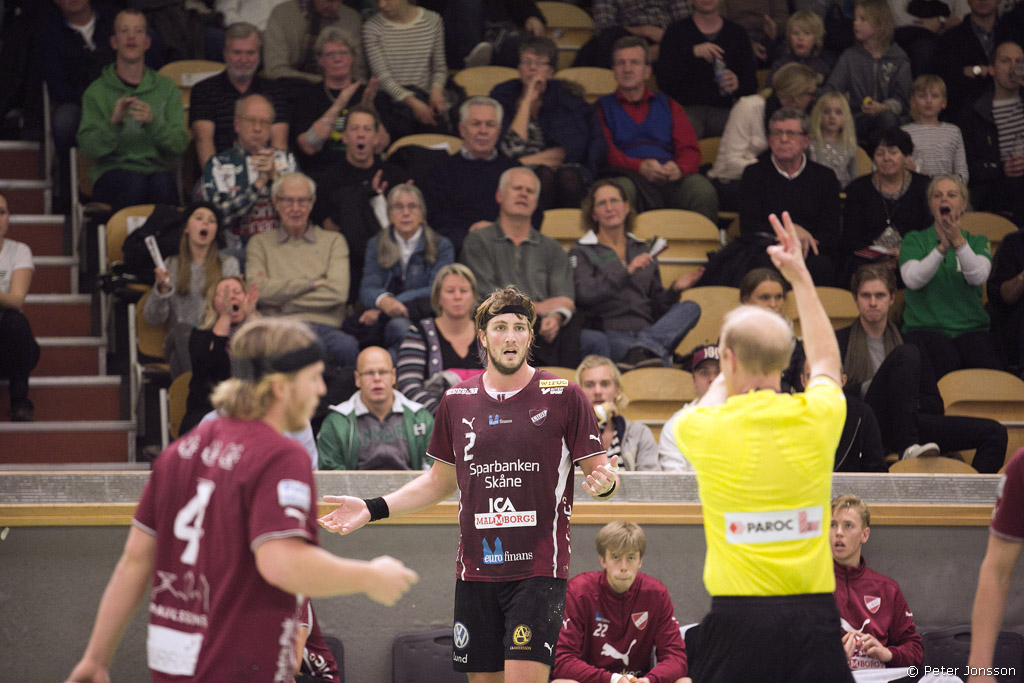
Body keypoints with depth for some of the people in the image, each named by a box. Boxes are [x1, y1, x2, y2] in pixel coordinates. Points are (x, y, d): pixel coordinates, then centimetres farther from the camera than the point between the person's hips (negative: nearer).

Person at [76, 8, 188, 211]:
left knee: (162, 182, -37)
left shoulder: (167, 88, 15)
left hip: (157, 168, 1)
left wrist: (153, 122, -17)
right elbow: (88, 148, 0)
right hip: (112, 170, -1)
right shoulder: (97, 91, 11)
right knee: (133, 182, -37)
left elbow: (179, 144, 3)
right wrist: (113, 122, -19)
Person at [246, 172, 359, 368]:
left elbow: (337, 293, 2)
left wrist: (280, 299, 1)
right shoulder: (260, 243, 18)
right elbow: (256, 290, 0)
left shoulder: (333, 241, 18)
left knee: (347, 346, -37)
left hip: (323, 325, 1)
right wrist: (311, 283, -1)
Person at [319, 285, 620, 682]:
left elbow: (598, 472, 0)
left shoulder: (563, 396, -2)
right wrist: (373, 509, 12)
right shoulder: (456, 401, 9)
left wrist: (604, 482, -23)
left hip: (538, 570, -4)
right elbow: (440, 481, 20)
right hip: (475, 571, 4)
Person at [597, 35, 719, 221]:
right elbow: (605, 151, 5)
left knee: (704, 193, -34)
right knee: (622, 190, -41)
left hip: (672, 177, 2)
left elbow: (689, 149, 16)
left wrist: (679, 168, -11)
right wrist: (640, 167, -15)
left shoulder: (668, 106, 29)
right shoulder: (603, 107, 23)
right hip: (630, 175, -2)